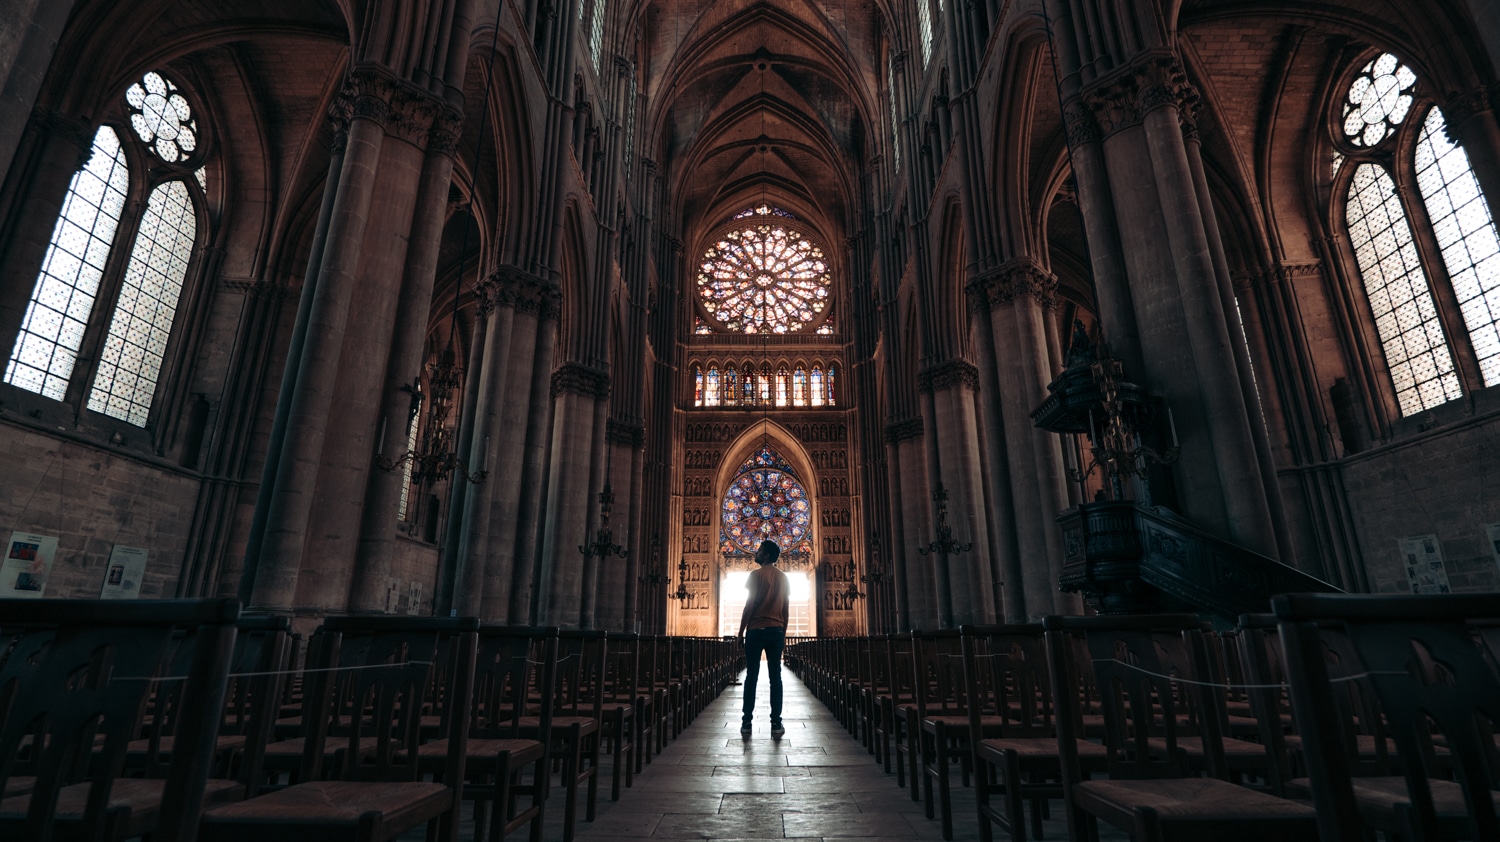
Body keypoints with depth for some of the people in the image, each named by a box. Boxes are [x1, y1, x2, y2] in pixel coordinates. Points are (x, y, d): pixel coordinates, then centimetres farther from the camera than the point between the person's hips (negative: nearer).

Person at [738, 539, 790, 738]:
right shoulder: (783, 578, 9)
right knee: (775, 677, 4)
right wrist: (783, 634, 17)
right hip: (776, 631, 4)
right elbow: (785, 609, 11)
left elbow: (749, 605, -9)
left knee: (751, 676, 2)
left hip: (756, 630, -4)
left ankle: (747, 723, 4)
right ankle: (776, 724, 3)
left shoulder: (756, 575, -6)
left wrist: (741, 631, -2)